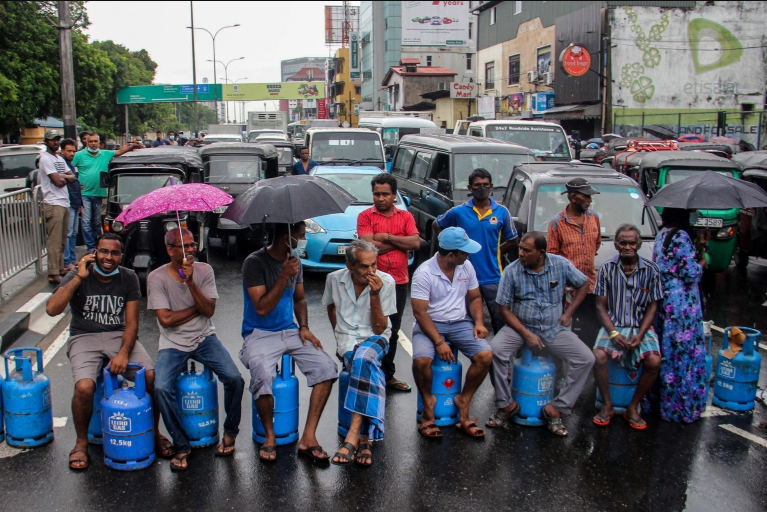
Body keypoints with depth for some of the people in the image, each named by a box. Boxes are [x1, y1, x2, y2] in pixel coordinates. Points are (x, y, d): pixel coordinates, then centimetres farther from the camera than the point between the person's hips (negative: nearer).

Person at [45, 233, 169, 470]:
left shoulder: (129, 278, -1)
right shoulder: (79, 275, -5)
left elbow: (131, 323, -2)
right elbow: (52, 309, -20)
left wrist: (124, 353, -18)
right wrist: (79, 277, -22)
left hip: (119, 336, 2)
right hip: (84, 337, -1)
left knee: (151, 376, -22)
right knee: (84, 387, -29)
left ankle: (153, 431, 5)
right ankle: (82, 442, 0)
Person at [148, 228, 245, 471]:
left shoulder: (204, 270, 0)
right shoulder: (157, 277, -6)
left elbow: (209, 310, -9)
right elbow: (166, 319, -12)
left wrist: (191, 282, -20)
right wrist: (197, 308, -6)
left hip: (204, 338, 2)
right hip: (173, 344, -1)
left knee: (234, 378, -20)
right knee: (161, 388, -26)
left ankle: (230, 433, 7)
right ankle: (181, 446, -5)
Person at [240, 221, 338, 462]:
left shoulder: (295, 262, 7)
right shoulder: (255, 262, -12)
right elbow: (262, 308, -18)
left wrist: (304, 327, 4)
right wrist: (284, 275, -22)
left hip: (290, 332, 6)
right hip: (260, 334, -6)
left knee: (327, 368, -17)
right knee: (263, 377, -34)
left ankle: (309, 437, -9)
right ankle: (269, 436, -7)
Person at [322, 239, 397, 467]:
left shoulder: (386, 282, -9)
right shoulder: (335, 279, -2)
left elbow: (379, 328, -10)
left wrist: (374, 295, -20)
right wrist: (339, 335, 12)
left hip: (374, 339, -1)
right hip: (346, 340, 1)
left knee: (363, 357, -38)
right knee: (370, 371, -33)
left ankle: (353, 436, -40)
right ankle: (365, 438, -34)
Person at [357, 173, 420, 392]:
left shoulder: (405, 216, 8)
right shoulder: (365, 216, -2)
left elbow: (416, 243, -7)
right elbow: (369, 246, -16)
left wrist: (387, 237, -11)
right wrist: (401, 242, -8)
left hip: (399, 282, 4)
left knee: (392, 331, 14)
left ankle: (388, 375, 26)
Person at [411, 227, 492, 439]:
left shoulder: (466, 267, 2)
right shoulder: (424, 273, -15)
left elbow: (474, 298, 13)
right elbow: (420, 312, -17)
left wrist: (479, 322, -6)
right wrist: (439, 342, -24)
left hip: (459, 323, 5)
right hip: (430, 324, -4)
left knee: (485, 355, -20)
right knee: (421, 359, -32)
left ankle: (463, 402, 0)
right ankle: (428, 403, -4)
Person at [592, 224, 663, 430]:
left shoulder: (651, 270, -1)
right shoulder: (607, 269, -1)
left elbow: (652, 307, 2)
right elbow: (601, 306, 0)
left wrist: (640, 335, -12)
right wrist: (613, 332, -14)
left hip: (641, 327, 1)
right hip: (613, 325, 0)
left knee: (654, 361, -26)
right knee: (599, 356, -28)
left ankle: (633, 408, -3)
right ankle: (607, 406, -4)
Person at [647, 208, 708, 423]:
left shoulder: (662, 234, 12)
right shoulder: (681, 236, -17)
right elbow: (689, 273, -18)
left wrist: (697, 246, 12)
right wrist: (702, 262, 0)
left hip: (663, 302, 9)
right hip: (682, 305, -9)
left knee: (665, 353, 16)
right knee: (684, 353, 2)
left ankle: (656, 397, 24)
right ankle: (682, 407, 11)